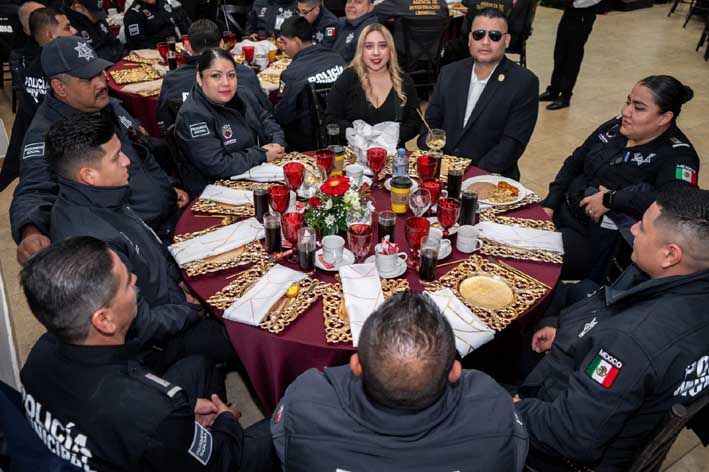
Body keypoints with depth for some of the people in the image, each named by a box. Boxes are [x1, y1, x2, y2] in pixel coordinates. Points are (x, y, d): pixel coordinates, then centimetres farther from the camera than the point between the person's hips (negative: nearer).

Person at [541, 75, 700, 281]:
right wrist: (549, 204, 2)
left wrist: (611, 199, -26)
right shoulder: (616, 126, 5)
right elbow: (574, 163, 13)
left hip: (600, 240, -6)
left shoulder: (677, 156, -13)